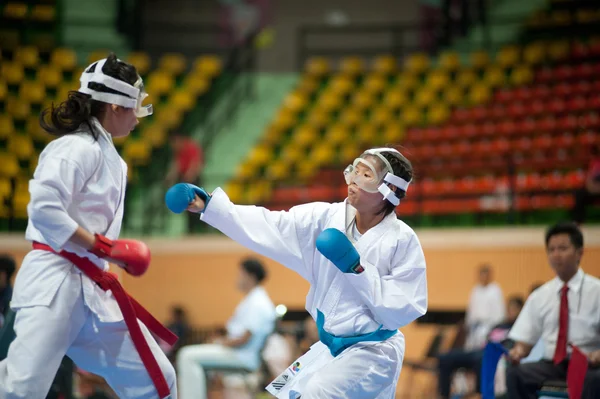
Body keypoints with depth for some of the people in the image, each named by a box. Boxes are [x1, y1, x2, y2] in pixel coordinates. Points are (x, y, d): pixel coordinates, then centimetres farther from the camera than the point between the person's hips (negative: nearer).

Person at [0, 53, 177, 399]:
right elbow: (44, 209, -22)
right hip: (56, 281, -9)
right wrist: (105, 247, -19)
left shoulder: (110, 157, 17)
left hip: (92, 287, 9)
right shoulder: (77, 148, -11)